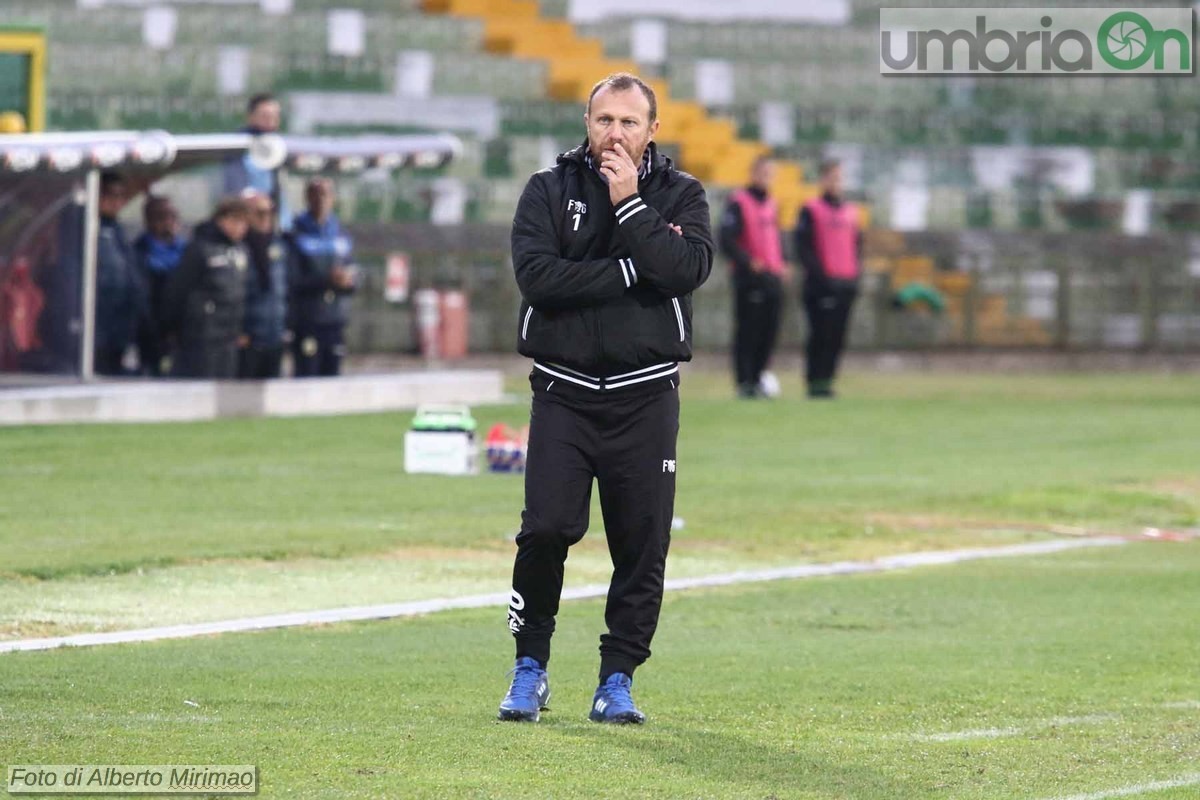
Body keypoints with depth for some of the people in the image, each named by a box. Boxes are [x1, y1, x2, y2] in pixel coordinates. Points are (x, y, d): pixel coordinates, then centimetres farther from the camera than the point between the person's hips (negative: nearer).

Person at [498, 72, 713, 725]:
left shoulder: (680, 194, 7)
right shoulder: (549, 190, 5)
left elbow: (687, 269, -12)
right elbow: (537, 274, -11)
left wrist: (629, 204, -13)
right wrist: (629, 271, -12)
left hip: (645, 396, 1)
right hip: (564, 392, -1)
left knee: (642, 545, 0)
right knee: (546, 529, -11)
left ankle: (617, 681, 10)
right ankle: (530, 669, 4)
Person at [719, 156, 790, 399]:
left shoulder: (771, 205, 18)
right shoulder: (738, 203, -6)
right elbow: (726, 240, -13)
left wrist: (782, 265, 13)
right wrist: (748, 262, -21)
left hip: (772, 276, 7)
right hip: (749, 277, -7)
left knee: (770, 332, 6)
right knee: (748, 331, -6)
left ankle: (756, 378, 16)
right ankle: (744, 382, -3)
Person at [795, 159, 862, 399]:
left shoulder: (850, 212, 17)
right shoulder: (810, 210, 0)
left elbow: (857, 247, 21)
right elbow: (803, 248, -6)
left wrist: (855, 275, 7)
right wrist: (819, 274, -14)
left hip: (846, 284, 6)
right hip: (821, 286, -6)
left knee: (837, 337, 4)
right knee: (821, 333, -8)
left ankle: (826, 380, 8)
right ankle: (815, 381, -5)